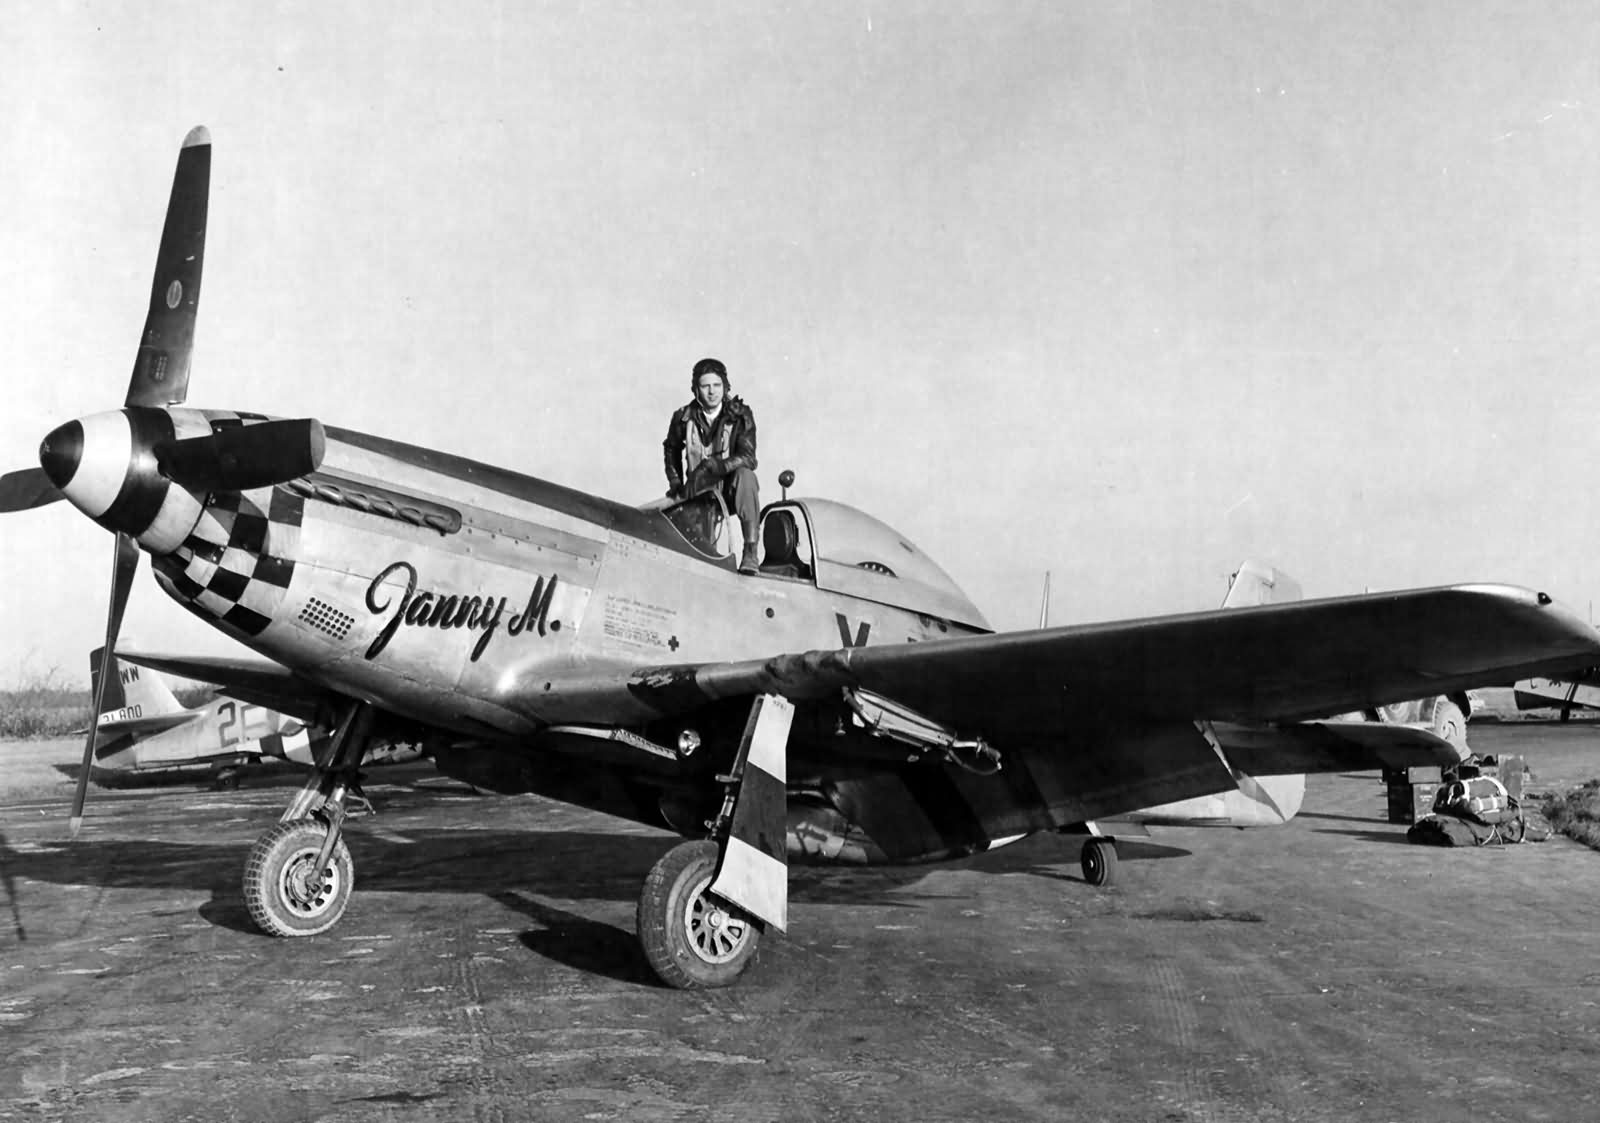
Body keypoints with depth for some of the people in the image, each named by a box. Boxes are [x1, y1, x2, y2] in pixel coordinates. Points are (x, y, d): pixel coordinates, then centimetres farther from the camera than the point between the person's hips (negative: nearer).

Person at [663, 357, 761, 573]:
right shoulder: (683, 418, -3)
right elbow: (671, 450, 19)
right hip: (698, 494, 2)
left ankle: (750, 552, -35)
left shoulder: (740, 415, -9)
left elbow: (748, 458, -20)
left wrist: (713, 467, -32)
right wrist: (676, 485, 11)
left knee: (745, 475, -36)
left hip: (731, 491, -2)